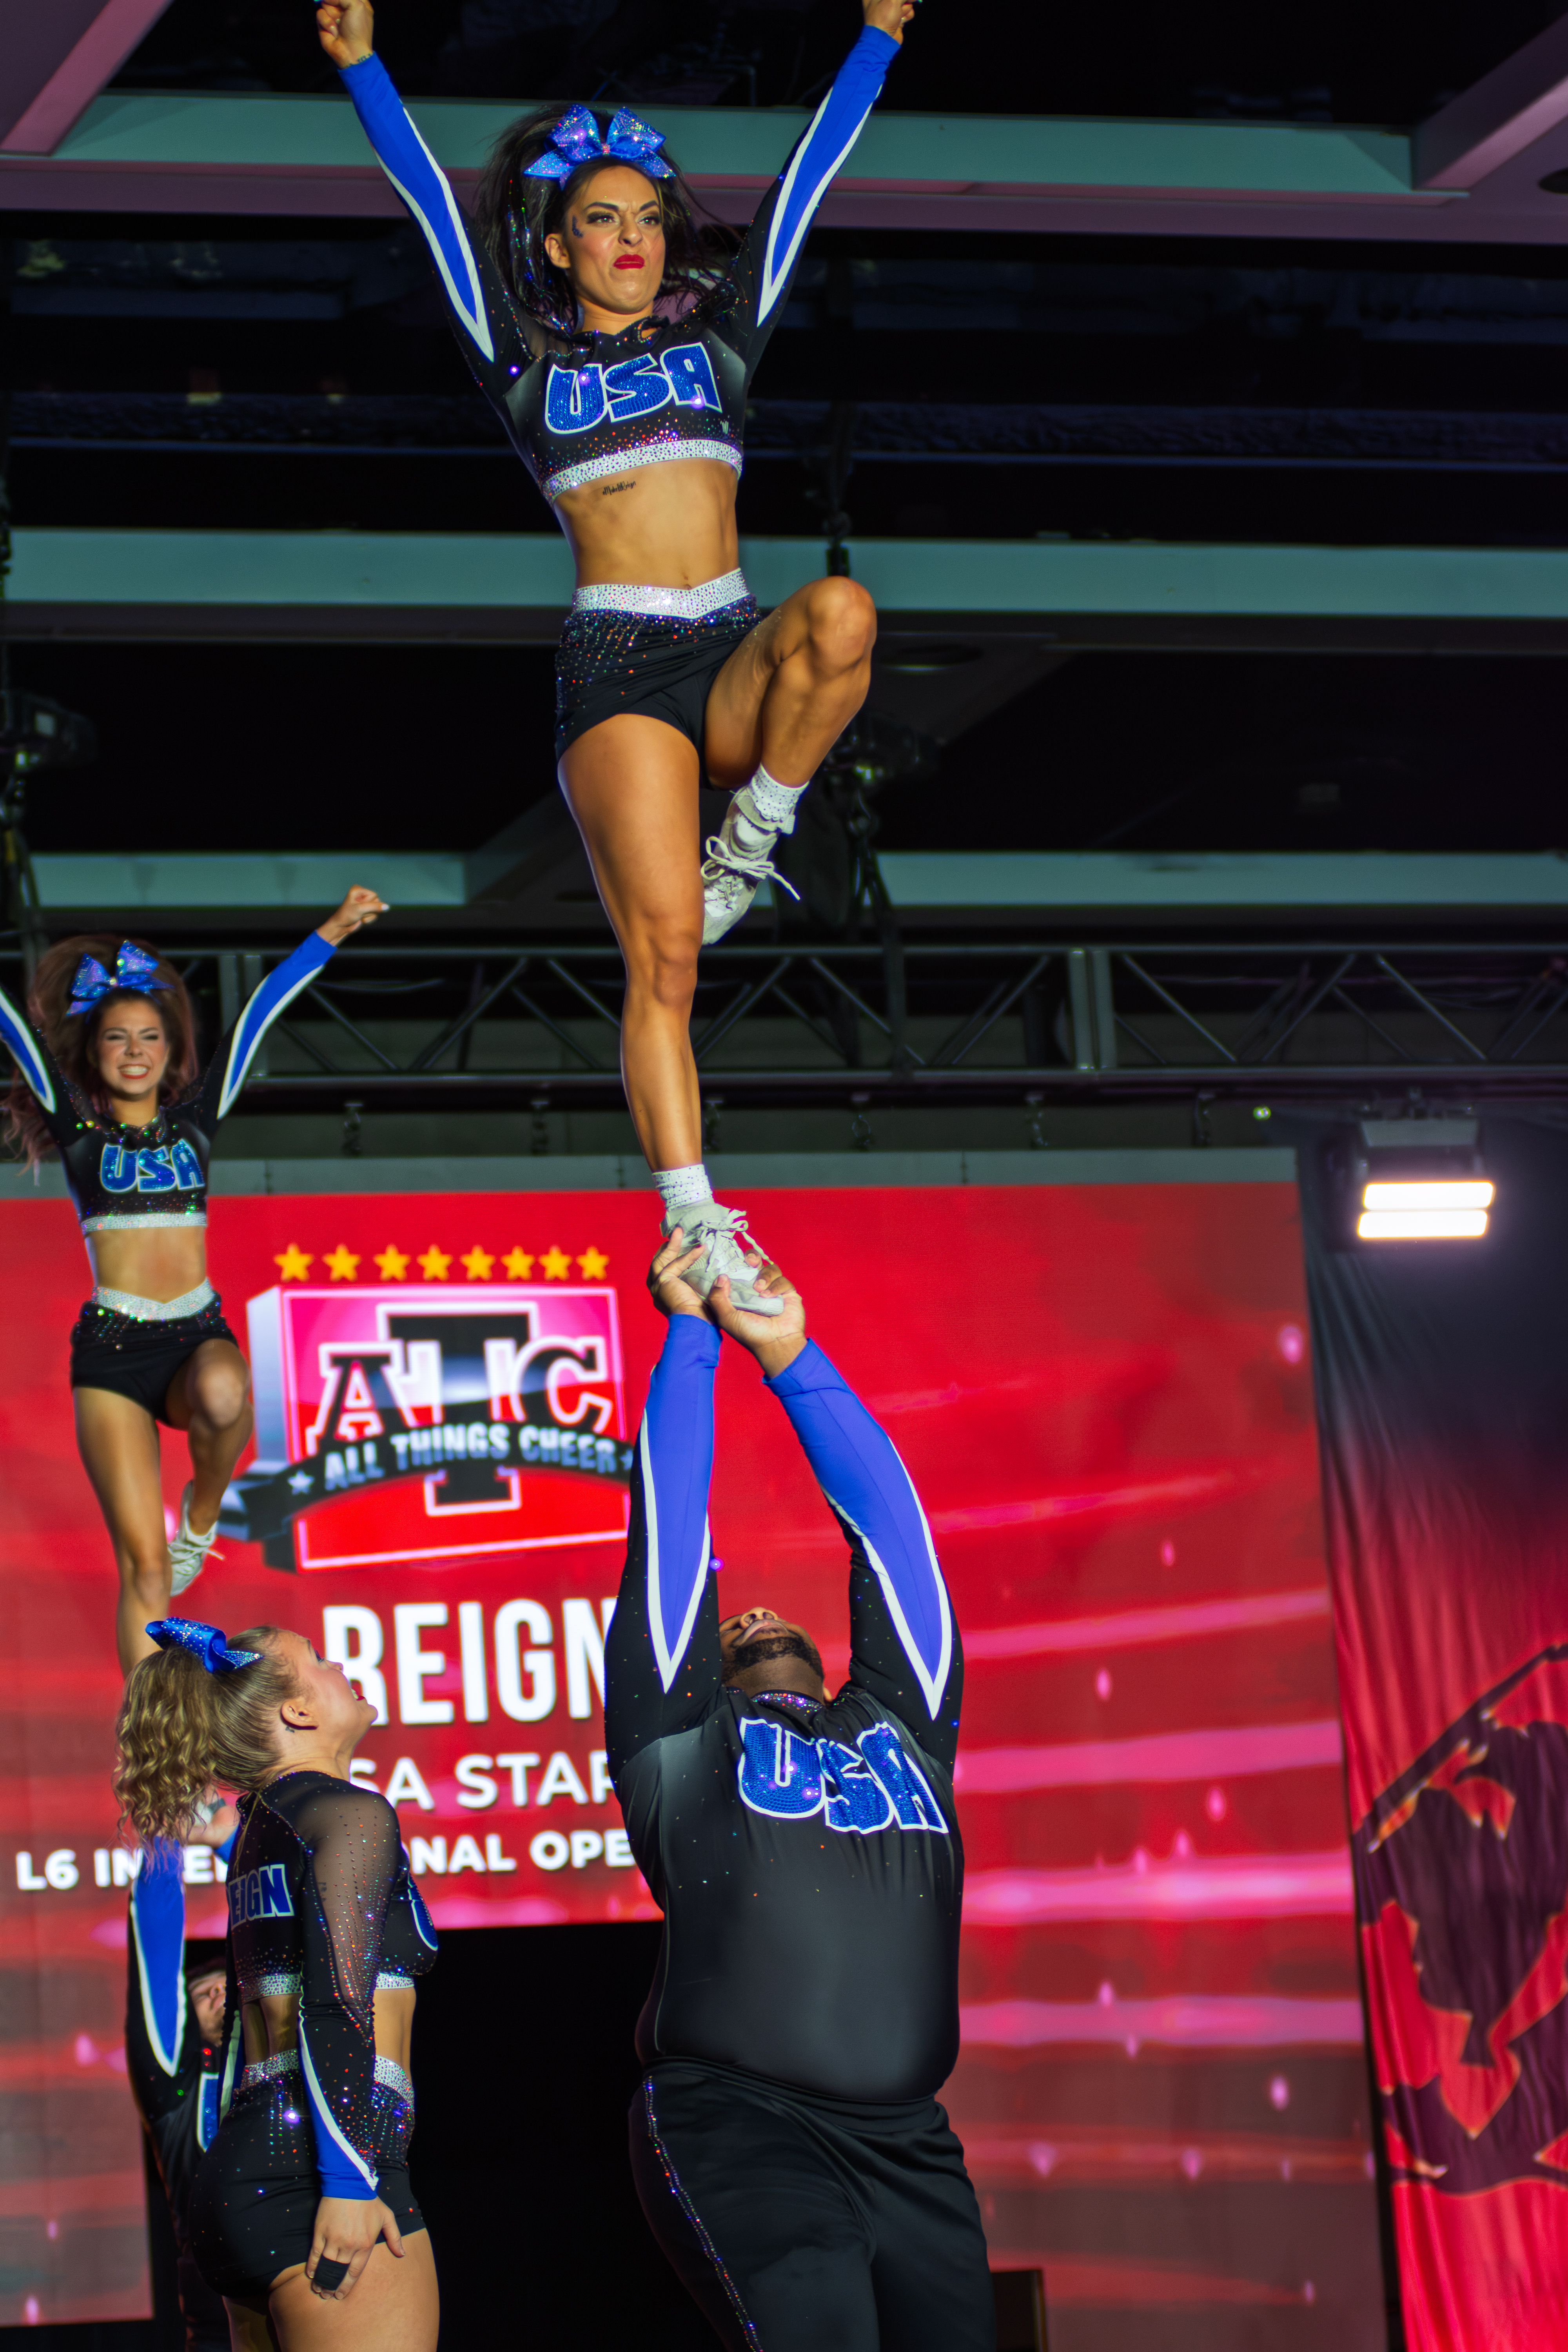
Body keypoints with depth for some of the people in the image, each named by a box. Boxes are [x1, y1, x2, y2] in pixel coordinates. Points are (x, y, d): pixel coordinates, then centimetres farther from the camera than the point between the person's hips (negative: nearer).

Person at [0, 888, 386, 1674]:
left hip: (198, 1334, 1)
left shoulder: (194, 1120, 12)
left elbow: (259, 1013, 11)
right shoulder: (78, 1128, 9)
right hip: (111, 1346, -1)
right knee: (144, 1564, -10)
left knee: (223, 1393, -36)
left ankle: (203, 1510, -4)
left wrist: (333, 931, 12)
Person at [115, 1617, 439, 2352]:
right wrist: (349, 2181, -19)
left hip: (237, 2178, 9)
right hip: (308, 2169, -9)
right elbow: (336, 2009, -15)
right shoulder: (353, 1815, -4)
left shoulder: (260, 1831, 22)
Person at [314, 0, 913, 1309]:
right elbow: (432, 201, 14)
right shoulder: (528, 363, 15)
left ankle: (755, 842, -11)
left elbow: (804, 181, 21)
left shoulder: (717, 336, 20)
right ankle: (696, 1228, -20)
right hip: (617, 665, -2)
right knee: (663, 952, -17)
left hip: (737, 659, 2)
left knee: (841, 615, -34)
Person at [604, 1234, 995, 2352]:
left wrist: (791, 1356, 29)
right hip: (740, 2128, -4)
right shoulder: (682, 1736, 17)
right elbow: (671, 1526, 19)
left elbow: (888, 1523, 27)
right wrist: (691, 1335, 25)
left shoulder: (900, 1726, 26)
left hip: (908, 2146, 4)